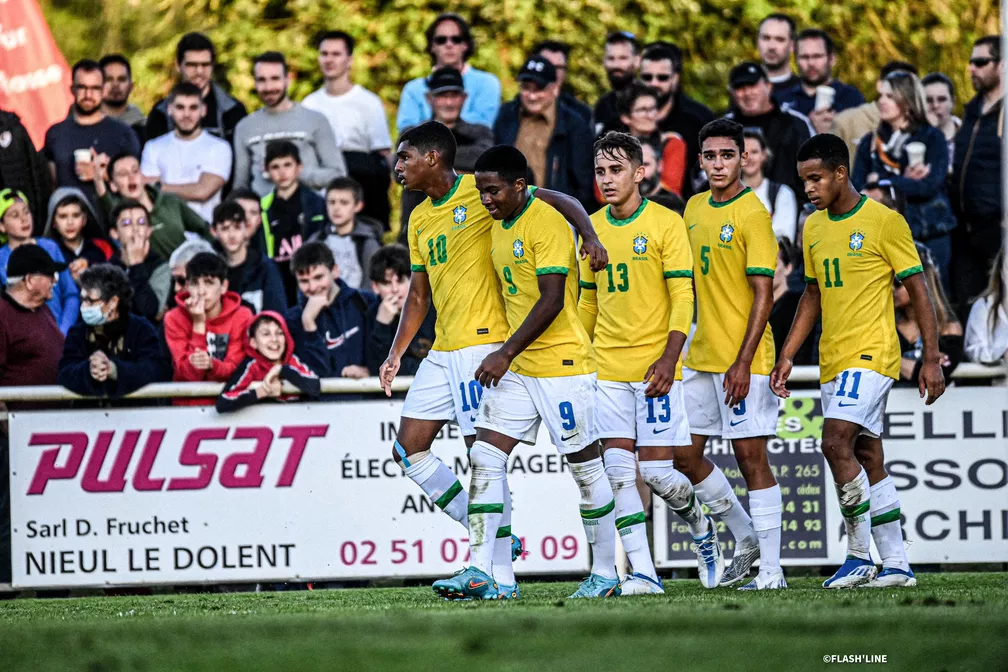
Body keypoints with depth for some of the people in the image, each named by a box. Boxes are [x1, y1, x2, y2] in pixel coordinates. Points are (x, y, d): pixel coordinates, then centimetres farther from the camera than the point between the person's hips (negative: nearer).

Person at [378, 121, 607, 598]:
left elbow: (560, 202, -10)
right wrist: (396, 354, 14)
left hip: (484, 341, -9)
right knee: (408, 448, 5)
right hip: (443, 351, 9)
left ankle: (498, 574, -8)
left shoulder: (480, 193, -7)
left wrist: (589, 235, -28)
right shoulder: (419, 220, 18)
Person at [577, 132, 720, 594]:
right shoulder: (592, 228, 10)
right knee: (617, 470, -6)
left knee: (657, 471, -7)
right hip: (606, 367, 4)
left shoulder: (666, 224, -5)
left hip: (655, 368, -4)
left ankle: (700, 526, 24)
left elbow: (682, 296, -8)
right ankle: (642, 572, -4)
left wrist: (669, 358, -18)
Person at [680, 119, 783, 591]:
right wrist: (681, 347, 15)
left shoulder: (752, 213, -11)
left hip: (741, 358, -8)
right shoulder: (694, 209, 12)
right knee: (683, 454, 8)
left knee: (750, 456, -6)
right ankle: (746, 538, 24)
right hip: (700, 356, 8)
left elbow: (763, 294, -14)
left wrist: (743, 362, -19)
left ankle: (771, 570, -2)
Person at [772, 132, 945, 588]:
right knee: (866, 459, 8)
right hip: (832, 362, 7)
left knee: (836, 443, -20)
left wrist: (931, 358, -11)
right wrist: (787, 355, 14)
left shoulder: (884, 222, -9)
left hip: (871, 354, -7)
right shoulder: (813, 228, 12)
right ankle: (896, 566, 12)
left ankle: (860, 555, -11)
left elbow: (918, 291, -7)